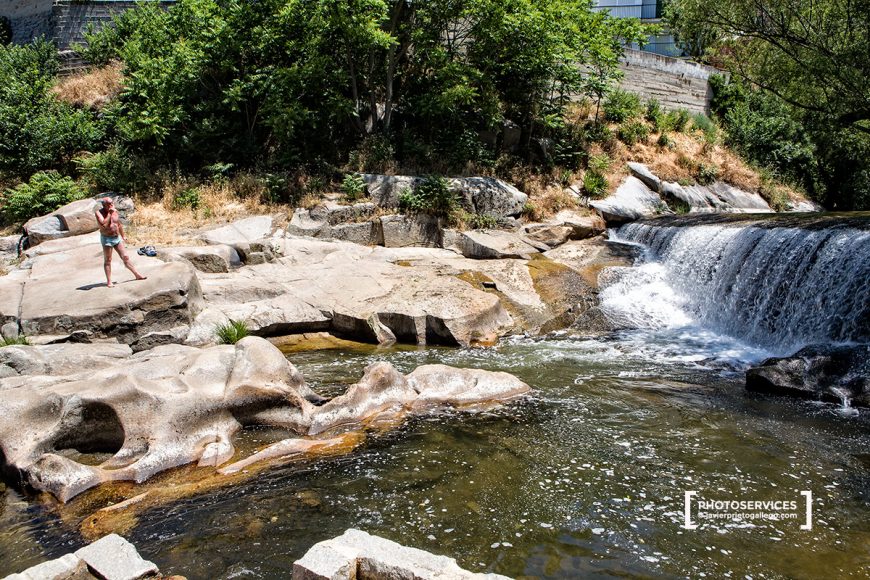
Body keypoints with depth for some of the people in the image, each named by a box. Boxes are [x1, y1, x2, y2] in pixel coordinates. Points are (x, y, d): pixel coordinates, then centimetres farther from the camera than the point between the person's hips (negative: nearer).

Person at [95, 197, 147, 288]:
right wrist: (109, 213, -23)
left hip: (117, 238, 5)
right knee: (107, 260, 1)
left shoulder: (115, 211, 5)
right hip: (106, 239, -5)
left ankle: (137, 275, 13)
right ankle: (109, 282, 5)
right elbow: (104, 224, -28)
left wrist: (123, 236, 26)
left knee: (125, 257, 8)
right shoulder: (99, 212, -12)